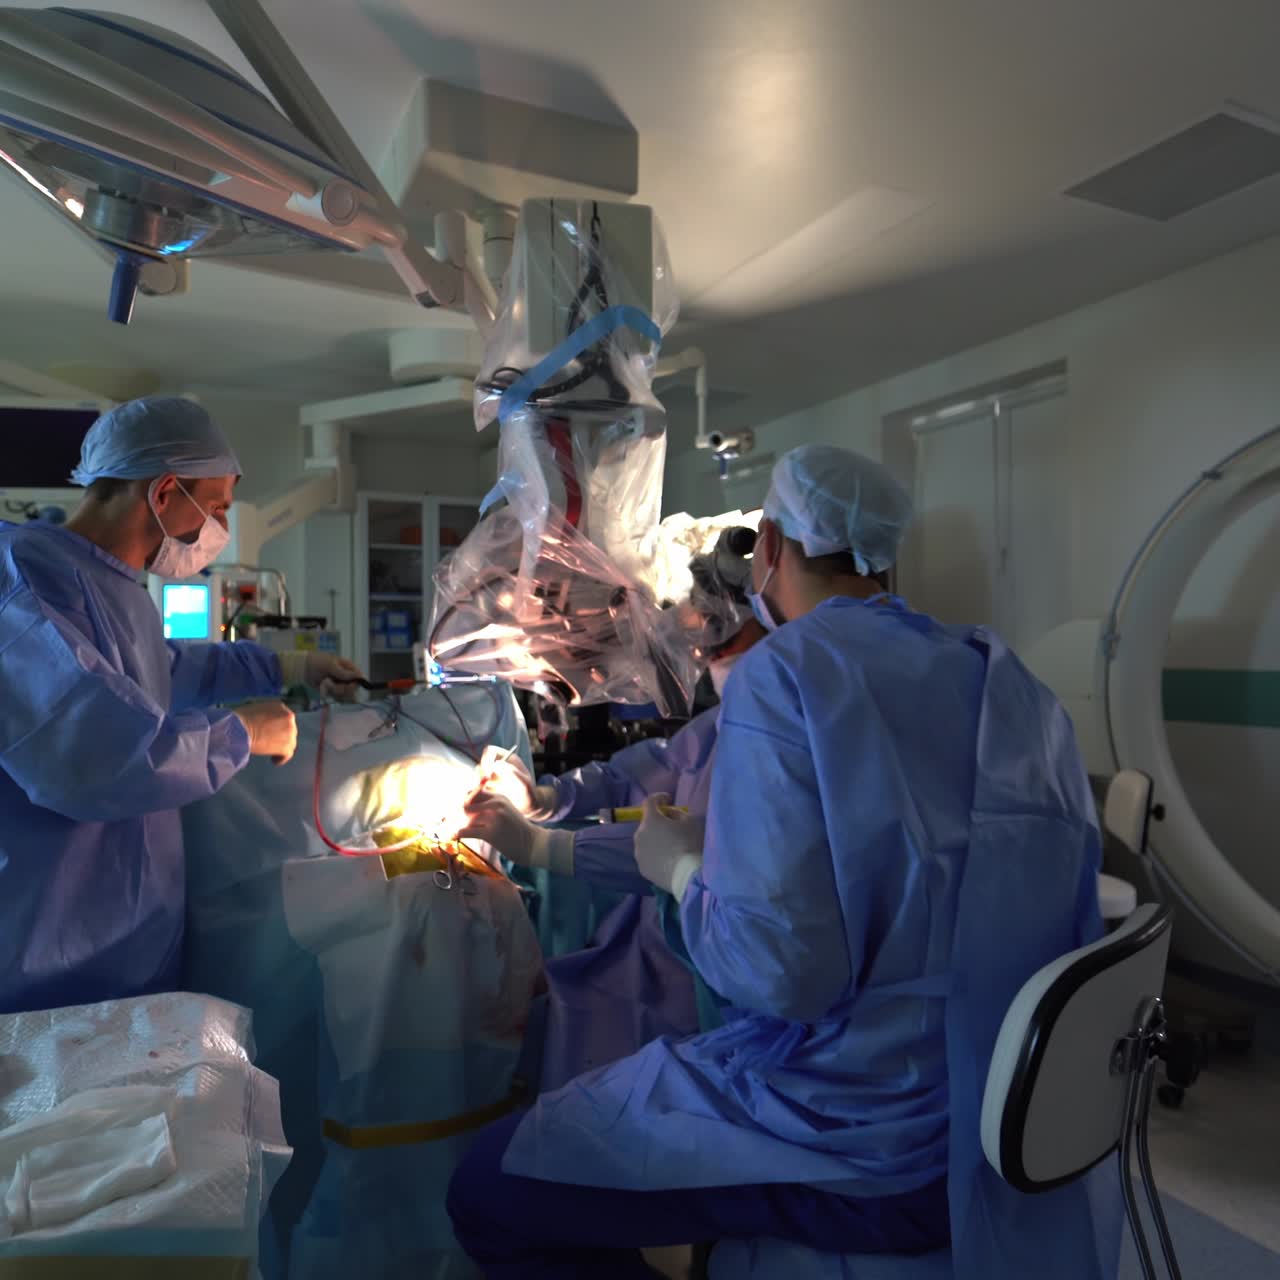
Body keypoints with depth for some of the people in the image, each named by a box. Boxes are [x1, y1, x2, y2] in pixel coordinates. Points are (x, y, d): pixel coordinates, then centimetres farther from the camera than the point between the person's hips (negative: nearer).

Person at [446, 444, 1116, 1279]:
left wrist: (683, 867, -6)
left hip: (859, 1142, -8)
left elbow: (778, 971, -26)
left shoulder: (784, 670, -18)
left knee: (490, 1187, 6)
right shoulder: (1014, 683, 3)